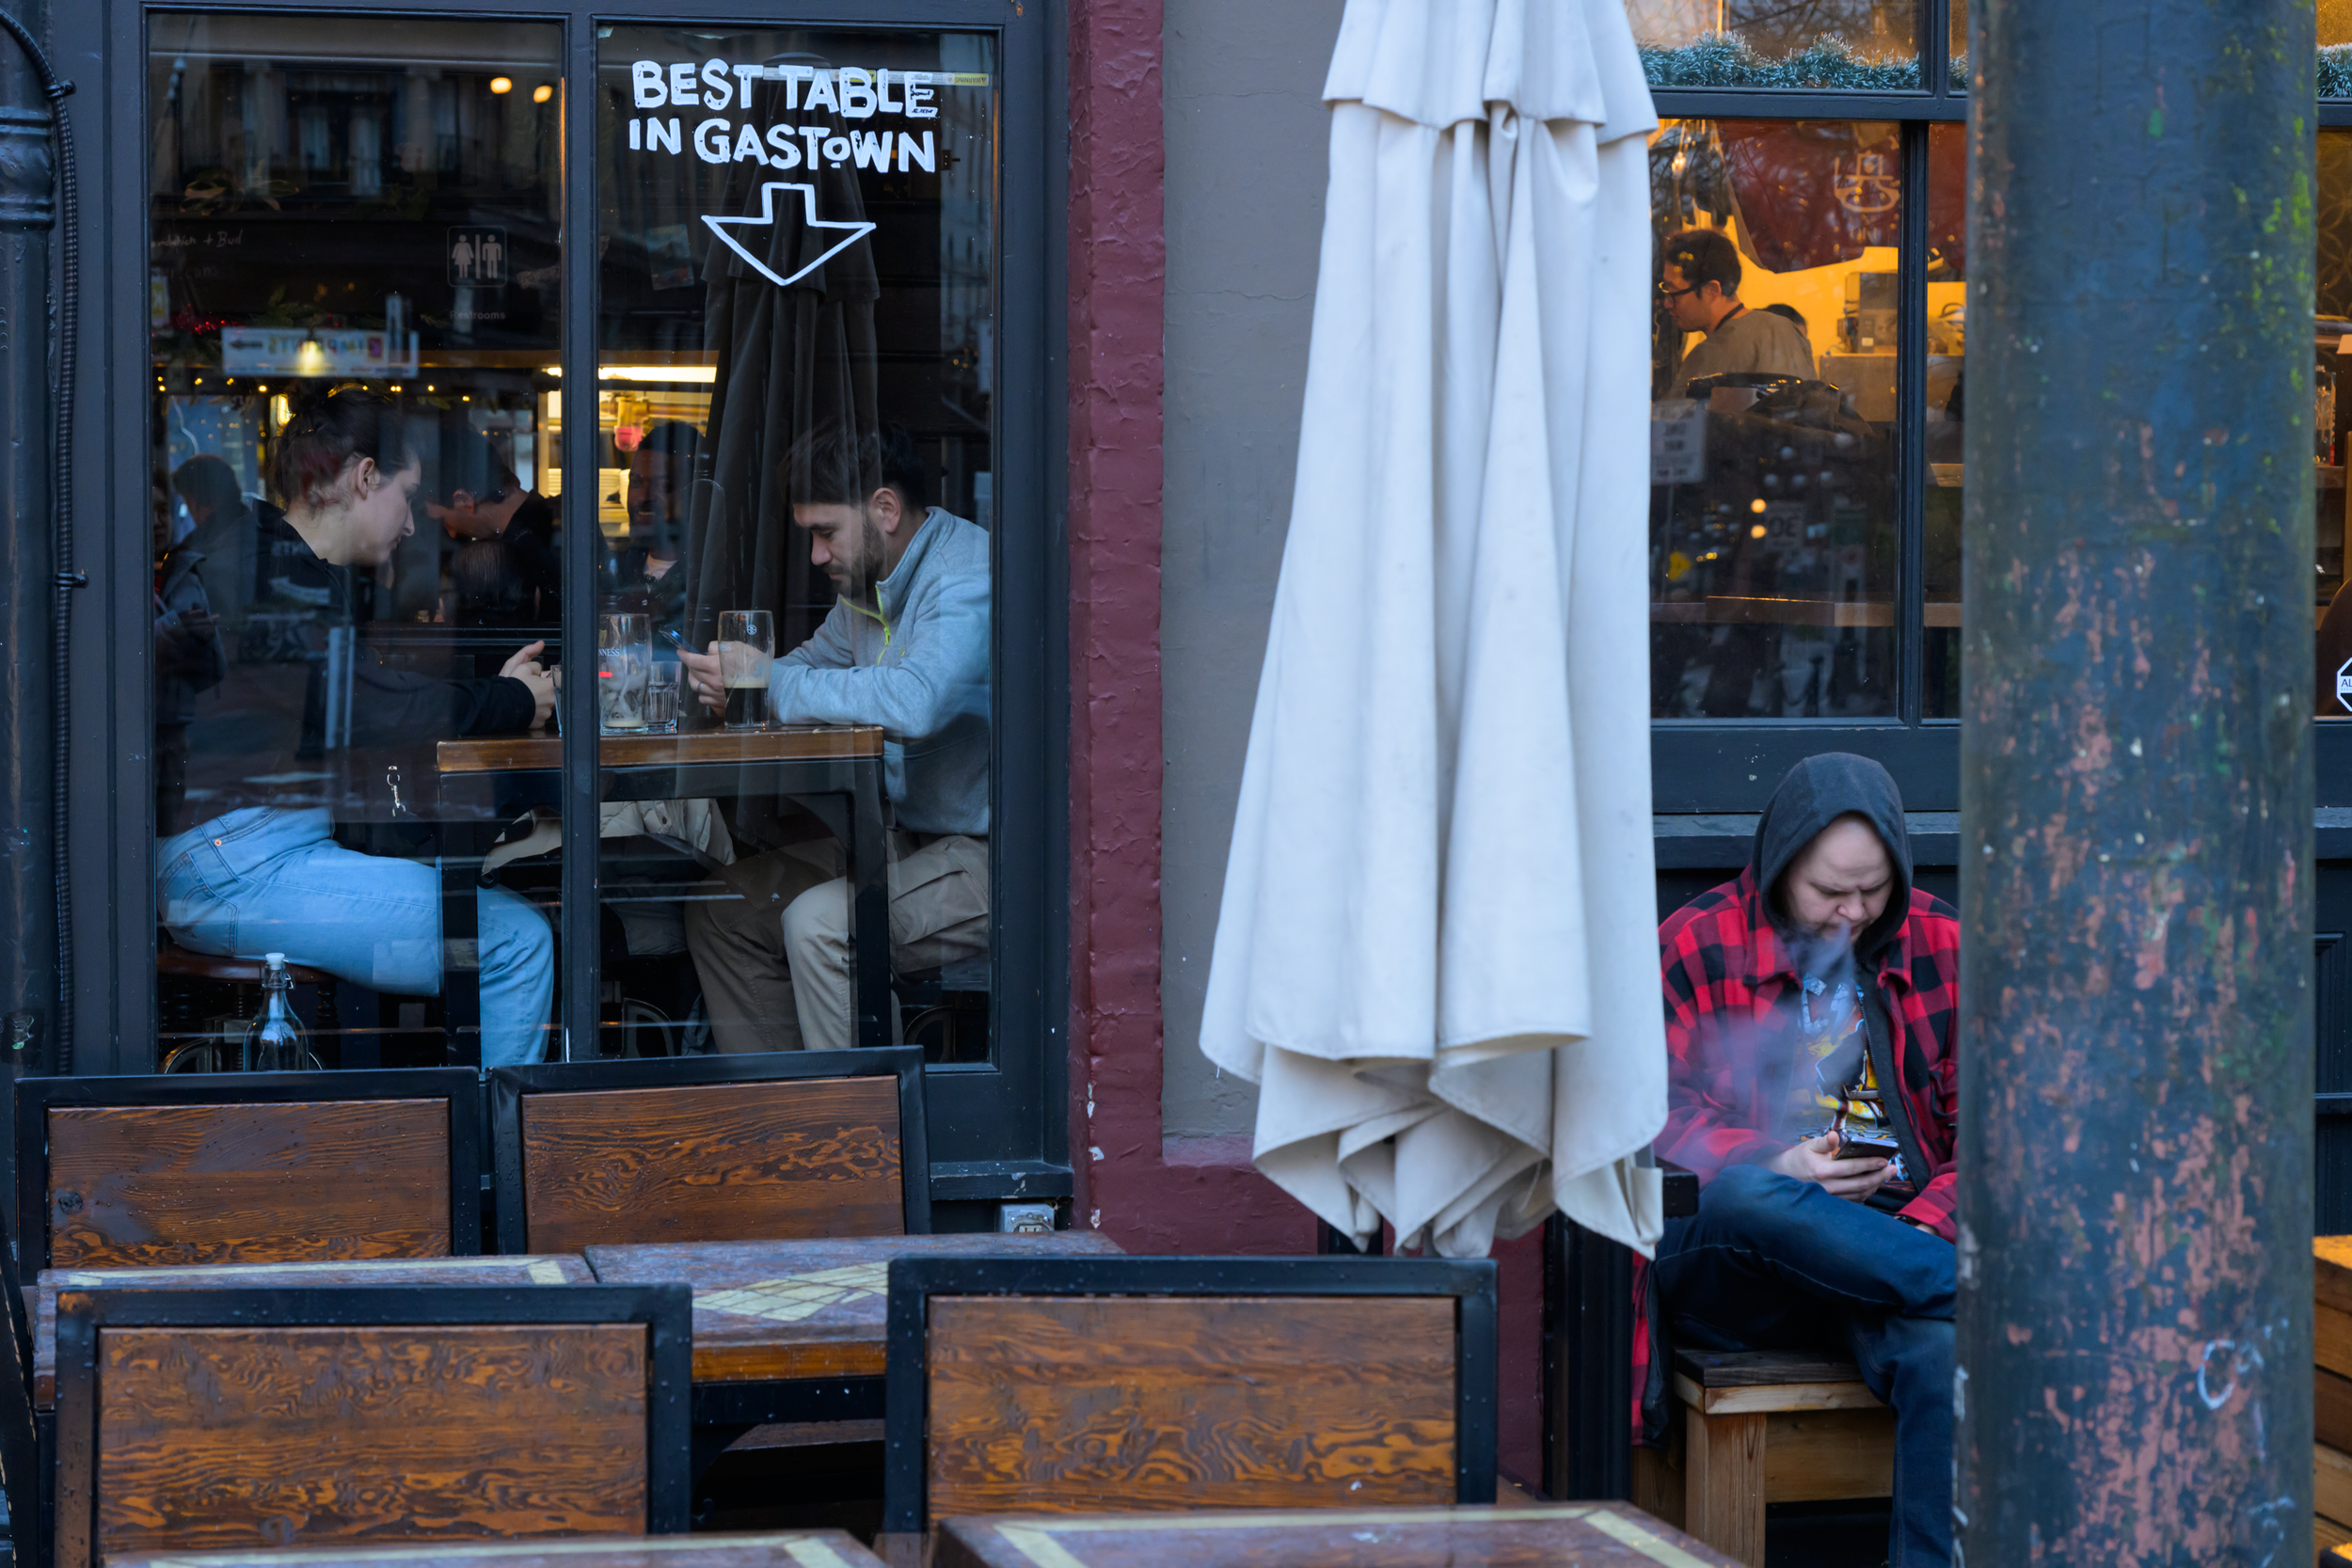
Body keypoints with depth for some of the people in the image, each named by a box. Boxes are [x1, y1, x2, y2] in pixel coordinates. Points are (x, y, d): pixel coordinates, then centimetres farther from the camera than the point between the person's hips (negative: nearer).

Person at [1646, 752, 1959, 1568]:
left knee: (1943, 1347, -35)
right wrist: (1772, 1167, -16)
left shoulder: (1943, 948, 13)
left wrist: (1928, 1223, -11)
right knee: (1747, 1200, -39)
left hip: (1903, 1240, 1)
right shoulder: (1695, 945, 6)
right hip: (1729, 1270, -1)